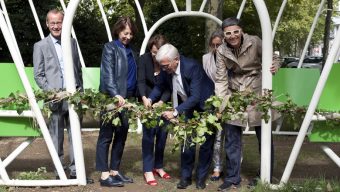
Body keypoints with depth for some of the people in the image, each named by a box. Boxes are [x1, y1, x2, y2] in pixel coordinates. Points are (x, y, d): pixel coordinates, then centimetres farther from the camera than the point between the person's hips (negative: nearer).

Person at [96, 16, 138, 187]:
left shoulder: (132, 52, 17)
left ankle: (114, 171, 20)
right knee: (106, 136, -1)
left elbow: (134, 77, 15)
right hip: (111, 98, -7)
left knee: (121, 136, 10)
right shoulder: (110, 47, -2)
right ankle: (104, 175, 3)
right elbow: (107, 74, -14)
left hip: (126, 99, 7)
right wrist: (116, 94, -26)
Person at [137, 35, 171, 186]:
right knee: (149, 133, -7)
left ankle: (158, 166, 20)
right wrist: (144, 98, -40)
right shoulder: (144, 59, -17)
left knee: (162, 133, 5)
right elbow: (141, 81, -22)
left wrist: (161, 102, -36)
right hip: (147, 100, -1)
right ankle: (148, 170, -2)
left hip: (164, 101, 1)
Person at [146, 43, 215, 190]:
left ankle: (201, 177, 16)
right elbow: (161, 85, 1)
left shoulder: (192, 67, -34)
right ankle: (186, 176, 14)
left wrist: (175, 112, -43)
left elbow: (195, 97, -38)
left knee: (206, 143, 3)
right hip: (187, 107, 5)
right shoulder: (167, 69, -16)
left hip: (206, 106, -5)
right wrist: (150, 99, -16)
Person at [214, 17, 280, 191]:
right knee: (231, 139, 5)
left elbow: (272, 59, -3)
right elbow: (221, 79, -9)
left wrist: (275, 66, -27)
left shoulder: (255, 42, -13)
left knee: (264, 137, 8)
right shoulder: (221, 51, -7)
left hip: (257, 93, -2)